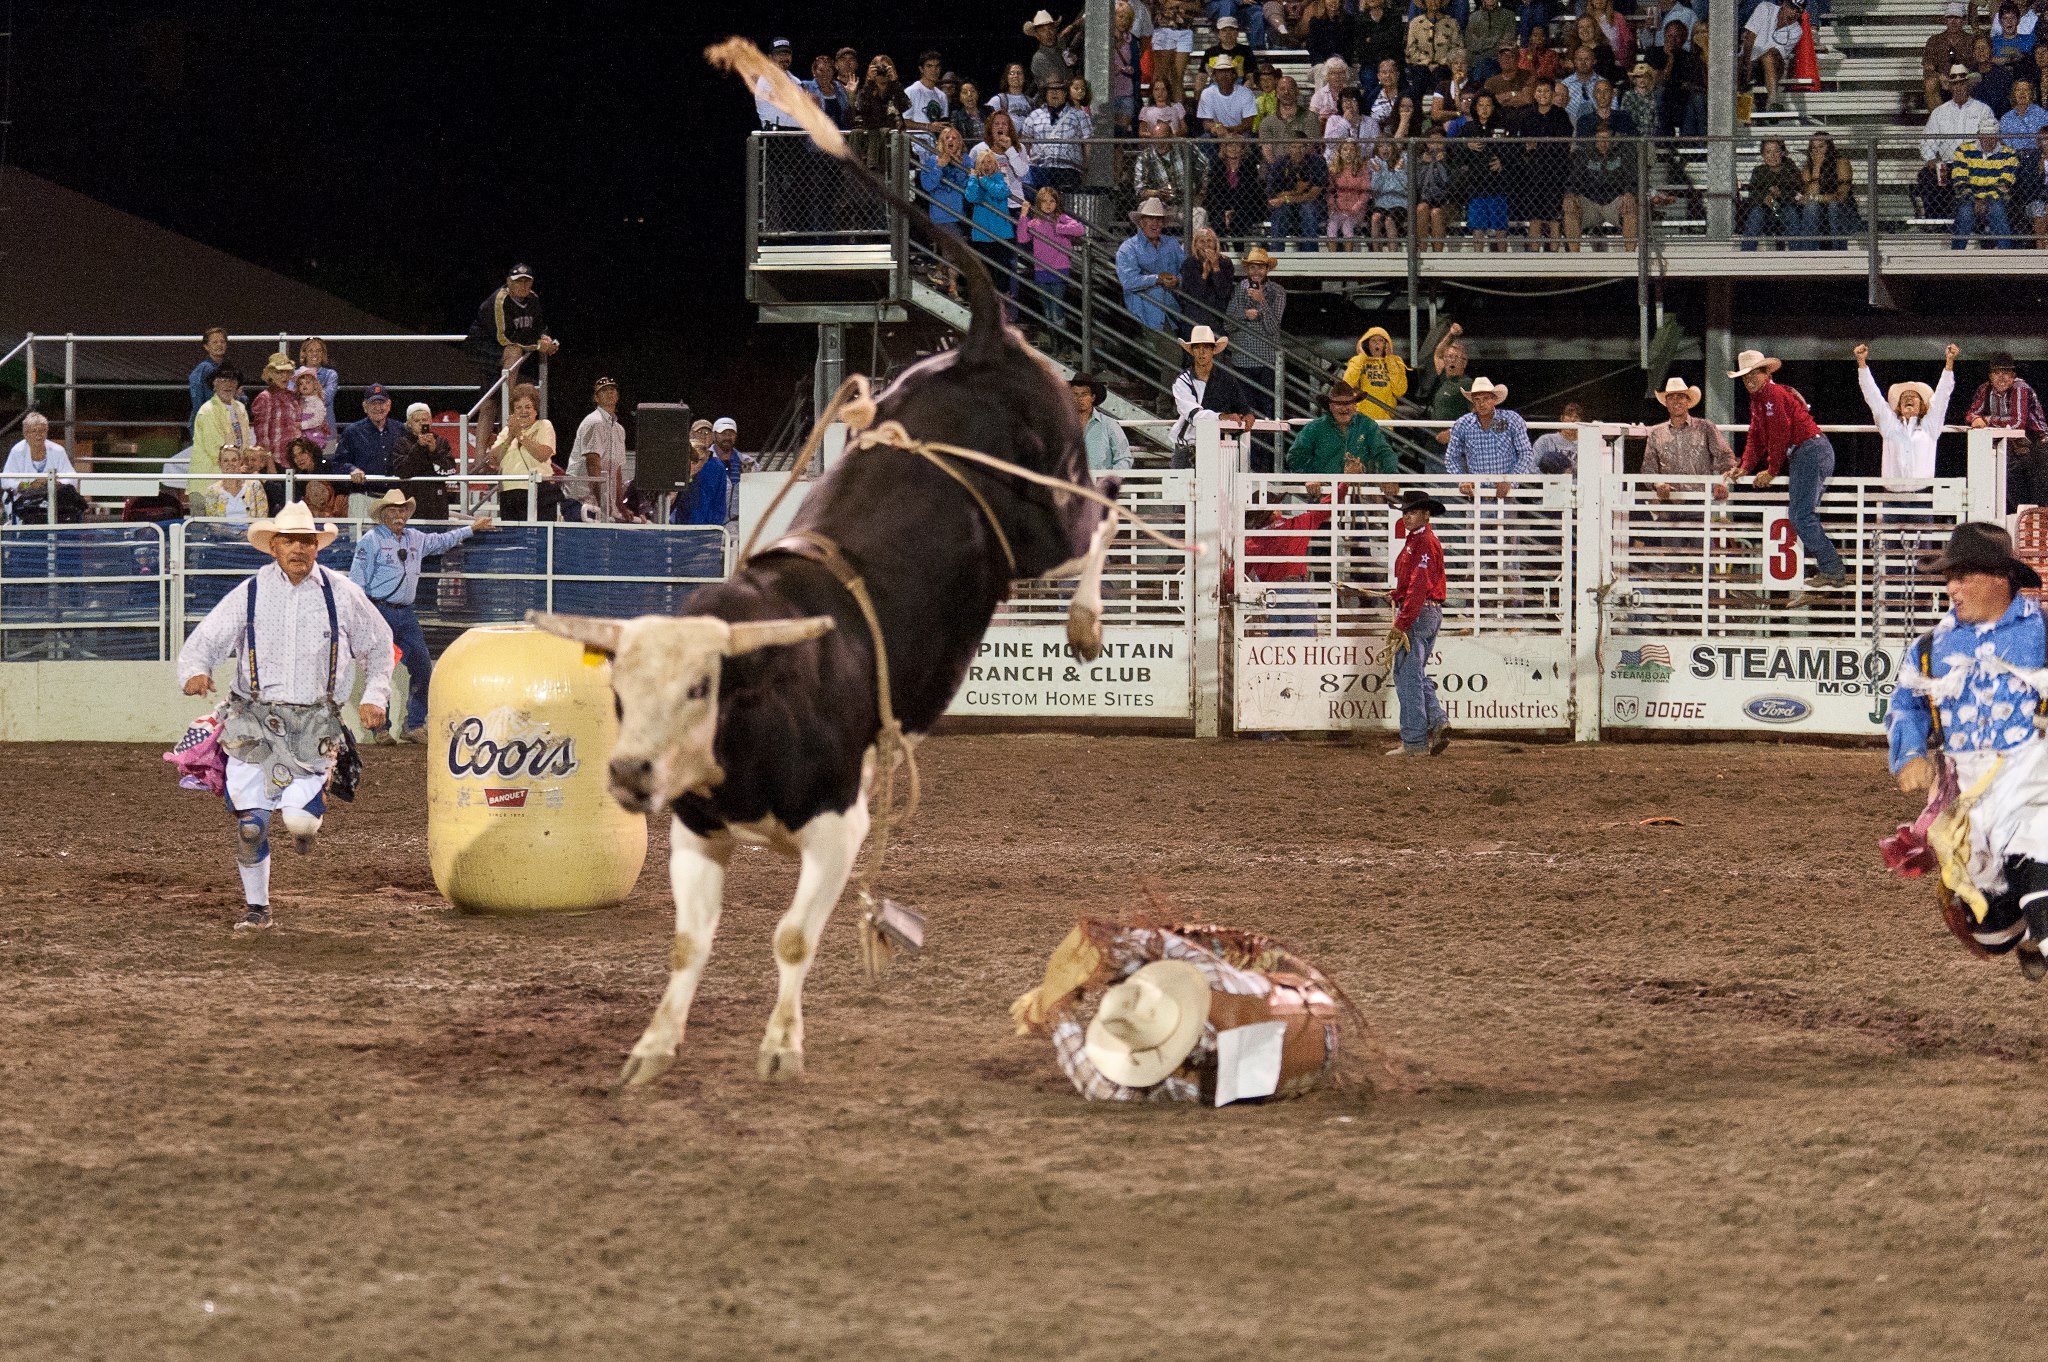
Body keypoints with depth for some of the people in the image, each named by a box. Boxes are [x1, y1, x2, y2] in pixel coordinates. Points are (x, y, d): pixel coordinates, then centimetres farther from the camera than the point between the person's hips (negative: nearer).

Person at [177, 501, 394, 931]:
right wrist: (194, 671, -24)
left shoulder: (343, 595, 1)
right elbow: (203, 642, -2)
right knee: (249, 824, -3)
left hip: (316, 722, -1)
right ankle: (256, 907, 18)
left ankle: (307, 813, 23)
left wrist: (374, 696, 4)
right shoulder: (249, 595, -1)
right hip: (256, 721, 1)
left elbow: (378, 645, 16)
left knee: (300, 821, -16)